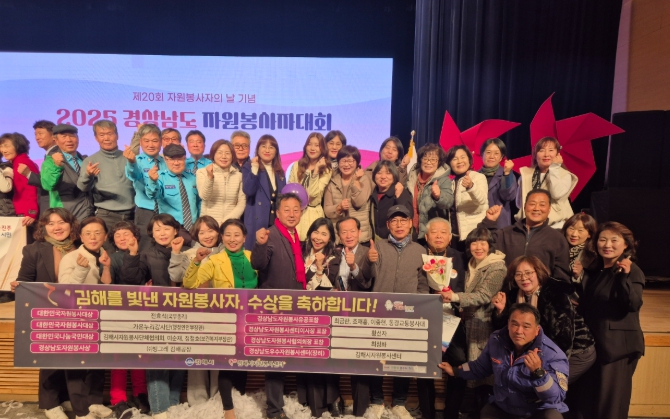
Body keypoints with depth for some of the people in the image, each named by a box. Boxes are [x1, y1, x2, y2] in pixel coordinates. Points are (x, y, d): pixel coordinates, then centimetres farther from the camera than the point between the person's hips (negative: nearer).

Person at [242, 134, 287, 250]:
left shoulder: (280, 171, 16)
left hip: (277, 221, 5)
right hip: (257, 221, -5)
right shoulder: (249, 167, 0)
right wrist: (254, 169, -23)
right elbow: (248, 191, -16)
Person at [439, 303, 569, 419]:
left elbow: (556, 398, -26)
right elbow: (481, 367, 10)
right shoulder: (496, 340, -7)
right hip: (502, 406, 4)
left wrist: (538, 372, -40)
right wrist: (455, 371, 7)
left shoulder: (553, 355, -21)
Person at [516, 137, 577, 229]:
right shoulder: (526, 174, 8)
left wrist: (554, 167, -10)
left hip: (556, 225, -2)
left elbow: (557, 194, -19)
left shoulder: (564, 175, 2)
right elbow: (519, 203, 11)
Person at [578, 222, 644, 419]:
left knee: (611, 402, 2)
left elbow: (633, 304, -26)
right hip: (593, 344, 7)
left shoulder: (633, 271, -10)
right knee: (590, 399, 17)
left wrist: (625, 276, -37)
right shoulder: (593, 270, 8)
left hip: (618, 345, -7)